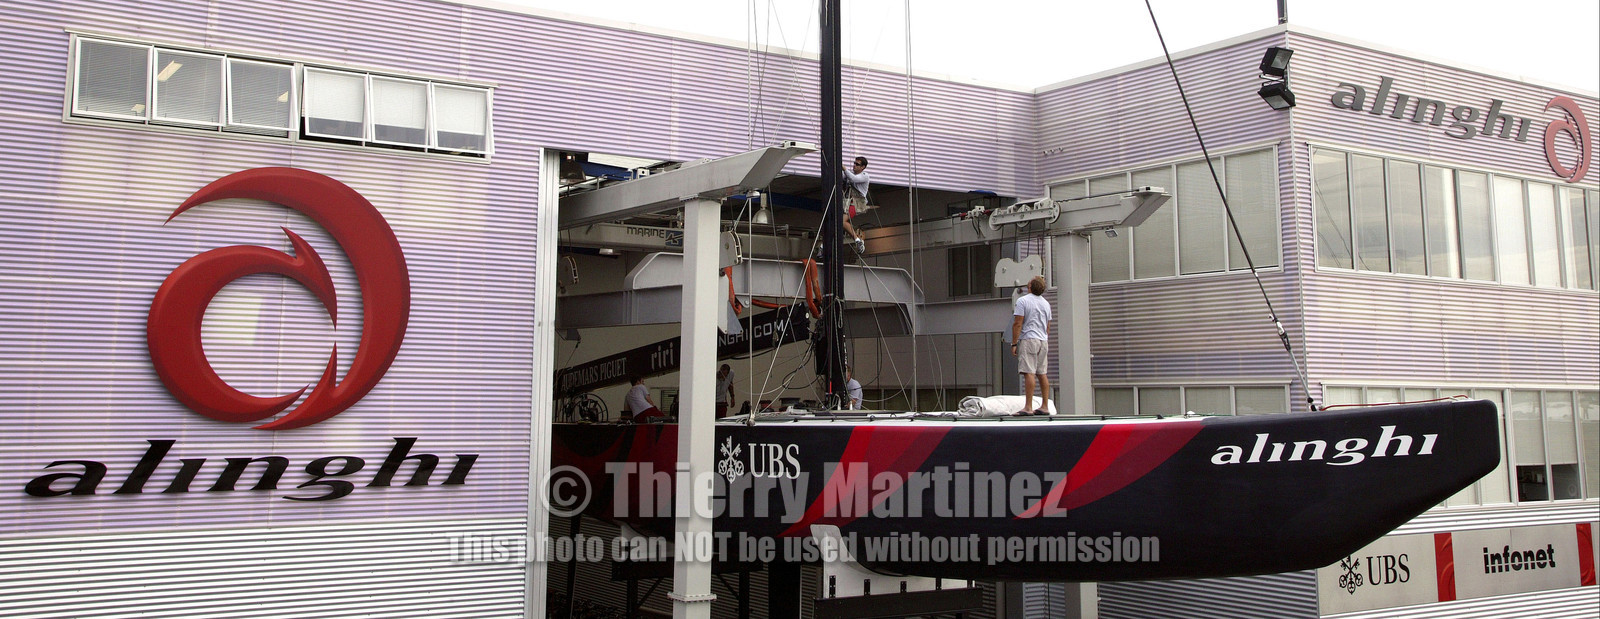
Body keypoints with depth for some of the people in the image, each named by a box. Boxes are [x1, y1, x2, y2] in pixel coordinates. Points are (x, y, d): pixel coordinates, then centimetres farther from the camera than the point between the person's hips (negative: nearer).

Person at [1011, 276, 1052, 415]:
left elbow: (1018, 324, -12)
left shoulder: (1022, 301, -8)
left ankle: (1028, 407, -16)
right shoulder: (1046, 303, 14)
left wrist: (1014, 344, -9)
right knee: (1042, 374, 10)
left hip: (1028, 340, -7)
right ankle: (1045, 406, 11)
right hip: (1043, 341, 7)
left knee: (1029, 373, -11)